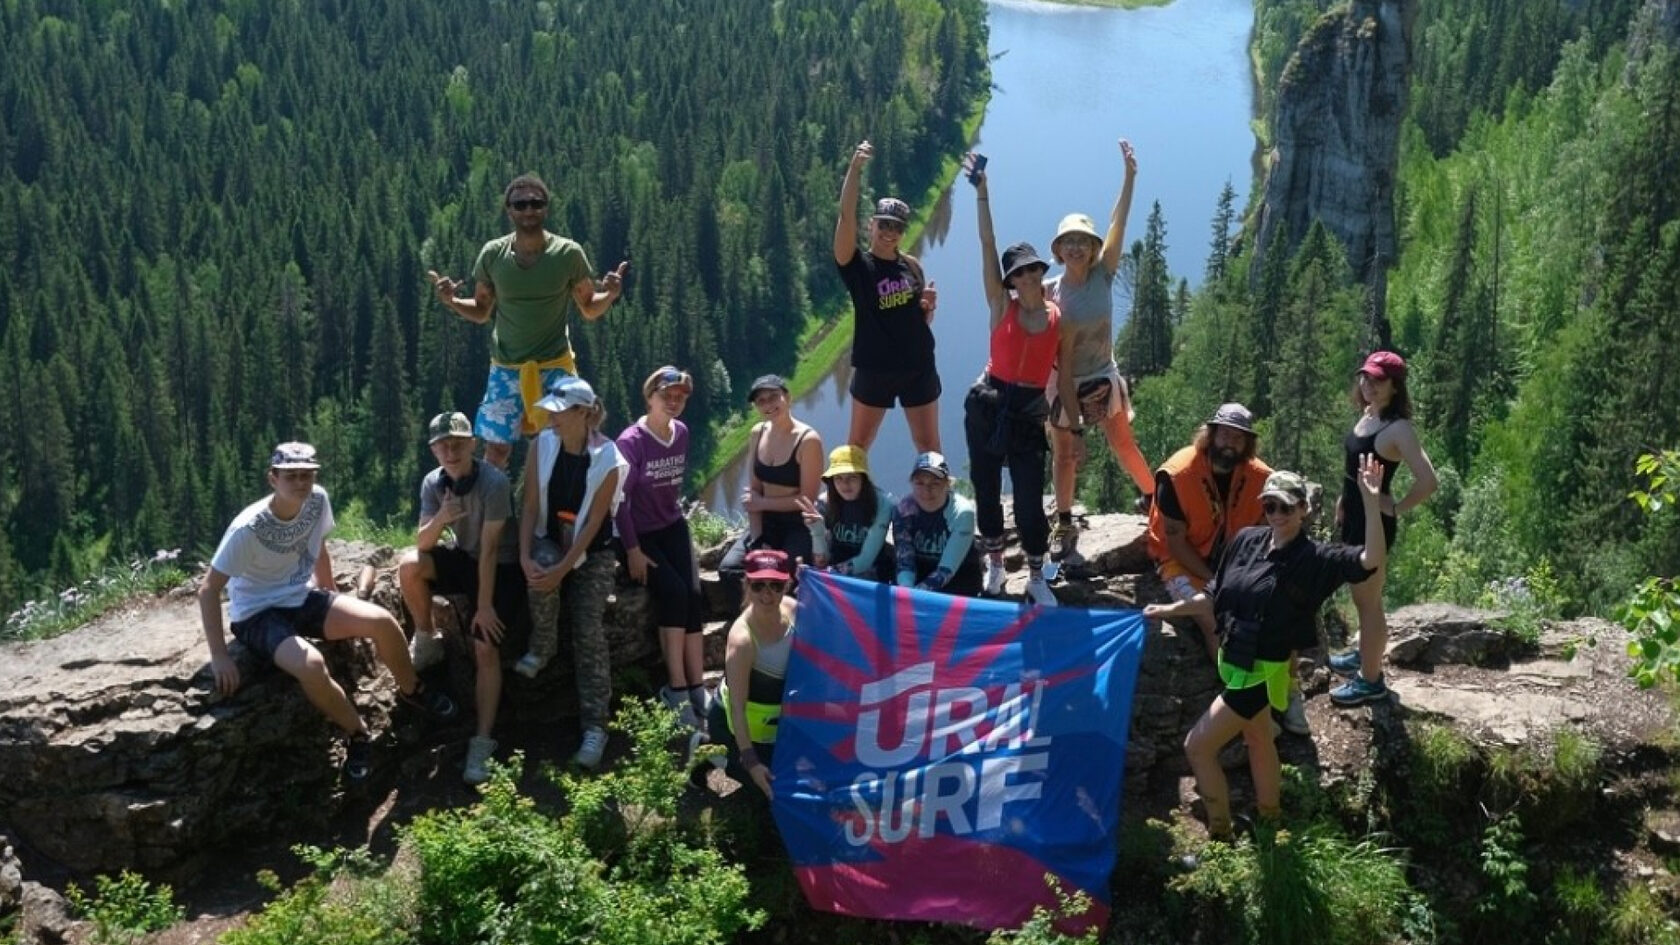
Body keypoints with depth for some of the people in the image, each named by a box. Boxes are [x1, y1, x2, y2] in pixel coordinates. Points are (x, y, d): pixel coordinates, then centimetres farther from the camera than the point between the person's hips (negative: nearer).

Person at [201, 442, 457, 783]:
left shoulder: (317, 500, -10)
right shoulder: (248, 528, -26)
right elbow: (208, 590, -22)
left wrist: (335, 601, 17)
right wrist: (219, 656, -26)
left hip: (303, 599, 6)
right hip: (257, 616, -6)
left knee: (381, 621, -14)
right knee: (310, 665, -35)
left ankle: (412, 690, 15)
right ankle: (358, 735, -8)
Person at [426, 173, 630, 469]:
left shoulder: (568, 254, -7)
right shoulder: (493, 254, -3)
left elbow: (589, 310, 2)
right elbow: (481, 312, 9)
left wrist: (610, 295, -19)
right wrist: (451, 302, -10)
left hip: (555, 367, -1)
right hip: (506, 369, 1)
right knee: (496, 449, 2)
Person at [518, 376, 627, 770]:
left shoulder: (607, 460, -18)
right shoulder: (542, 445, -8)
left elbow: (593, 523, -18)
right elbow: (531, 506, -8)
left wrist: (562, 569, -23)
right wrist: (525, 556, -19)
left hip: (592, 555, -3)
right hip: (549, 543, 3)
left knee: (587, 630, -17)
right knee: (539, 584, -31)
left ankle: (595, 726, -14)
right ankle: (542, 647, 0)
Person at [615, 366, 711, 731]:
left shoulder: (682, 433, 1)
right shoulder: (631, 441, -17)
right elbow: (620, 499, -15)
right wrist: (632, 550, -16)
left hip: (672, 527, 5)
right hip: (638, 535, -5)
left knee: (693, 595, -15)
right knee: (673, 591, -25)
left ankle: (698, 689, -16)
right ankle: (677, 687, -21)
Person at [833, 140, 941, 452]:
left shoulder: (911, 265, 4)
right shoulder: (857, 264, -7)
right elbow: (846, 216, -23)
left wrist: (929, 306, -9)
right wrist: (855, 167, -33)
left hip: (918, 367, 3)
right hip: (874, 369, -3)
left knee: (929, 446, 12)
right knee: (858, 446, 6)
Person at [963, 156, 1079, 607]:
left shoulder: (1060, 320, 1)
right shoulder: (1002, 307, -2)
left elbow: (1065, 378, 7)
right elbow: (988, 245, -8)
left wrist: (1076, 428, 5)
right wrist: (982, 192, -13)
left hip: (1030, 412, 0)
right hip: (988, 404, 0)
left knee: (1030, 499, -2)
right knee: (986, 489, 9)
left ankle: (1036, 578, 13)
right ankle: (994, 564, 28)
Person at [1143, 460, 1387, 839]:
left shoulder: (1315, 559, -17)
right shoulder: (1247, 540, 0)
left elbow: (1371, 559, -33)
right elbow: (1216, 597, 11)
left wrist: (1370, 501, -41)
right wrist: (1170, 609, 7)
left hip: (1264, 672, -7)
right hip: (1235, 662, 7)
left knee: (1198, 746, -4)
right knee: (1258, 739, 23)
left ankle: (1220, 832, 12)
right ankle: (1269, 821, 42)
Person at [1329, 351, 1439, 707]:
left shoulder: (1398, 428, -22)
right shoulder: (1367, 415, 5)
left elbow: (1428, 481, -29)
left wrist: (1394, 509, -19)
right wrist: (1344, 501, 18)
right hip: (1355, 517, 9)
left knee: (1368, 601, 2)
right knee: (1361, 596, 24)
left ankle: (1371, 680, 14)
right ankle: (1366, 654, 43)